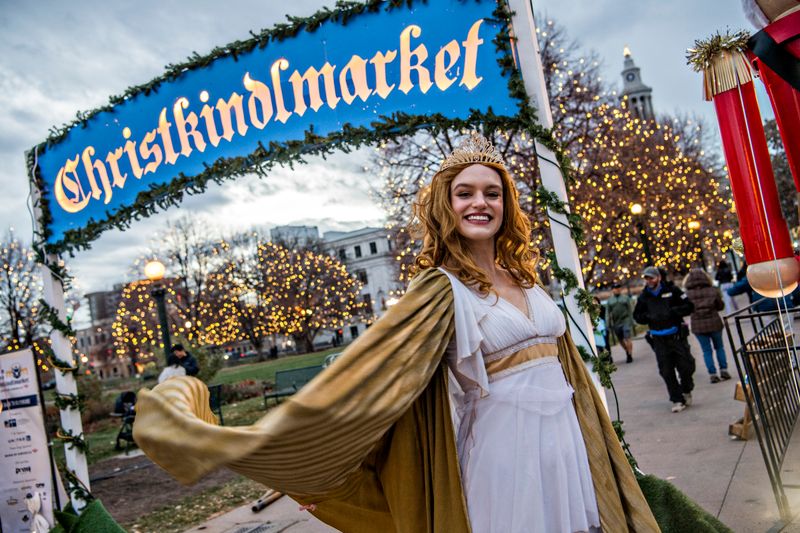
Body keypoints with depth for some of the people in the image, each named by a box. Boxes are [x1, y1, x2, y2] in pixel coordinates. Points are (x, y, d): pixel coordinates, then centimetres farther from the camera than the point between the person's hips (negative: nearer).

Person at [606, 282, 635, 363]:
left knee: (627, 339, -9)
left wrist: (631, 321, -3)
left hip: (626, 321, -2)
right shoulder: (609, 300, 9)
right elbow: (607, 313, 7)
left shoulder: (626, 298, 6)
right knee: (620, 340, 9)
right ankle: (627, 352, 30)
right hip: (616, 323, 2)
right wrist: (609, 324, 1)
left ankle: (630, 355, -1)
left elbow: (630, 310, 4)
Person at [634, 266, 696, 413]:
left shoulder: (671, 290, -1)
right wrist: (649, 316, -6)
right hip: (659, 340, 2)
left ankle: (686, 390, 29)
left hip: (677, 336, -1)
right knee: (667, 372, 0)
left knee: (686, 366, 1)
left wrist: (672, 311, -16)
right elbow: (637, 316, 14)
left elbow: (689, 307, -2)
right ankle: (677, 400, 11)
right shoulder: (643, 297, 5)